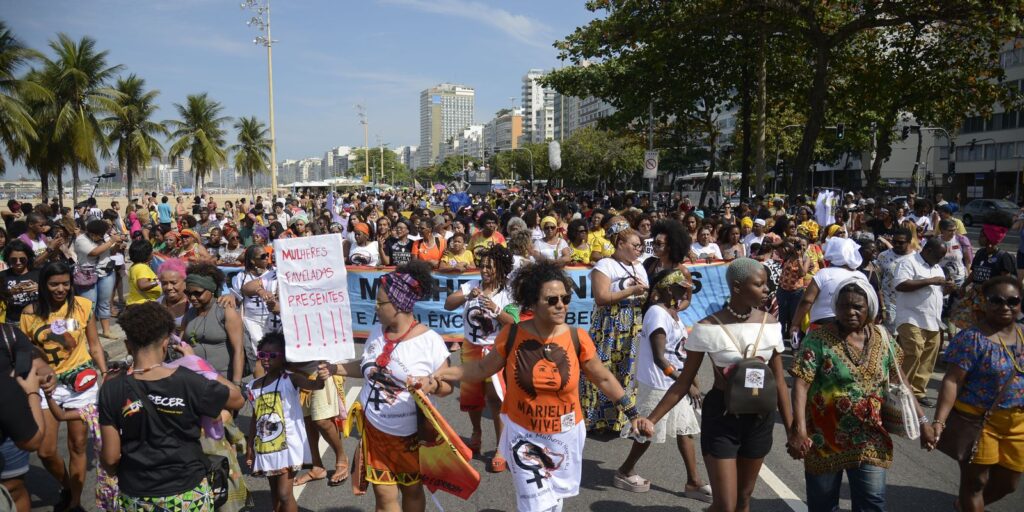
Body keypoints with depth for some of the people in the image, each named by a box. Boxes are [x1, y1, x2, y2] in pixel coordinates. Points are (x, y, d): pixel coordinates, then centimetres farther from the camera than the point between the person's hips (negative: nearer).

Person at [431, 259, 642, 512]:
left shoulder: (578, 339, -14)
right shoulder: (512, 335, -15)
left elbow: (604, 379, 0)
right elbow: (482, 368, 0)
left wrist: (632, 414, 1)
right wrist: (439, 375, -9)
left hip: (564, 437, 2)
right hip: (524, 435, -1)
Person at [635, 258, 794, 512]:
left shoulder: (770, 324, -5)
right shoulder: (708, 328, -16)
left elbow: (779, 381, 3)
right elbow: (684, 382, -10)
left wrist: (791, 429, 2)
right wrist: (652, 419, -18)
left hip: (760, 418, 4)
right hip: (721, 416, -4)